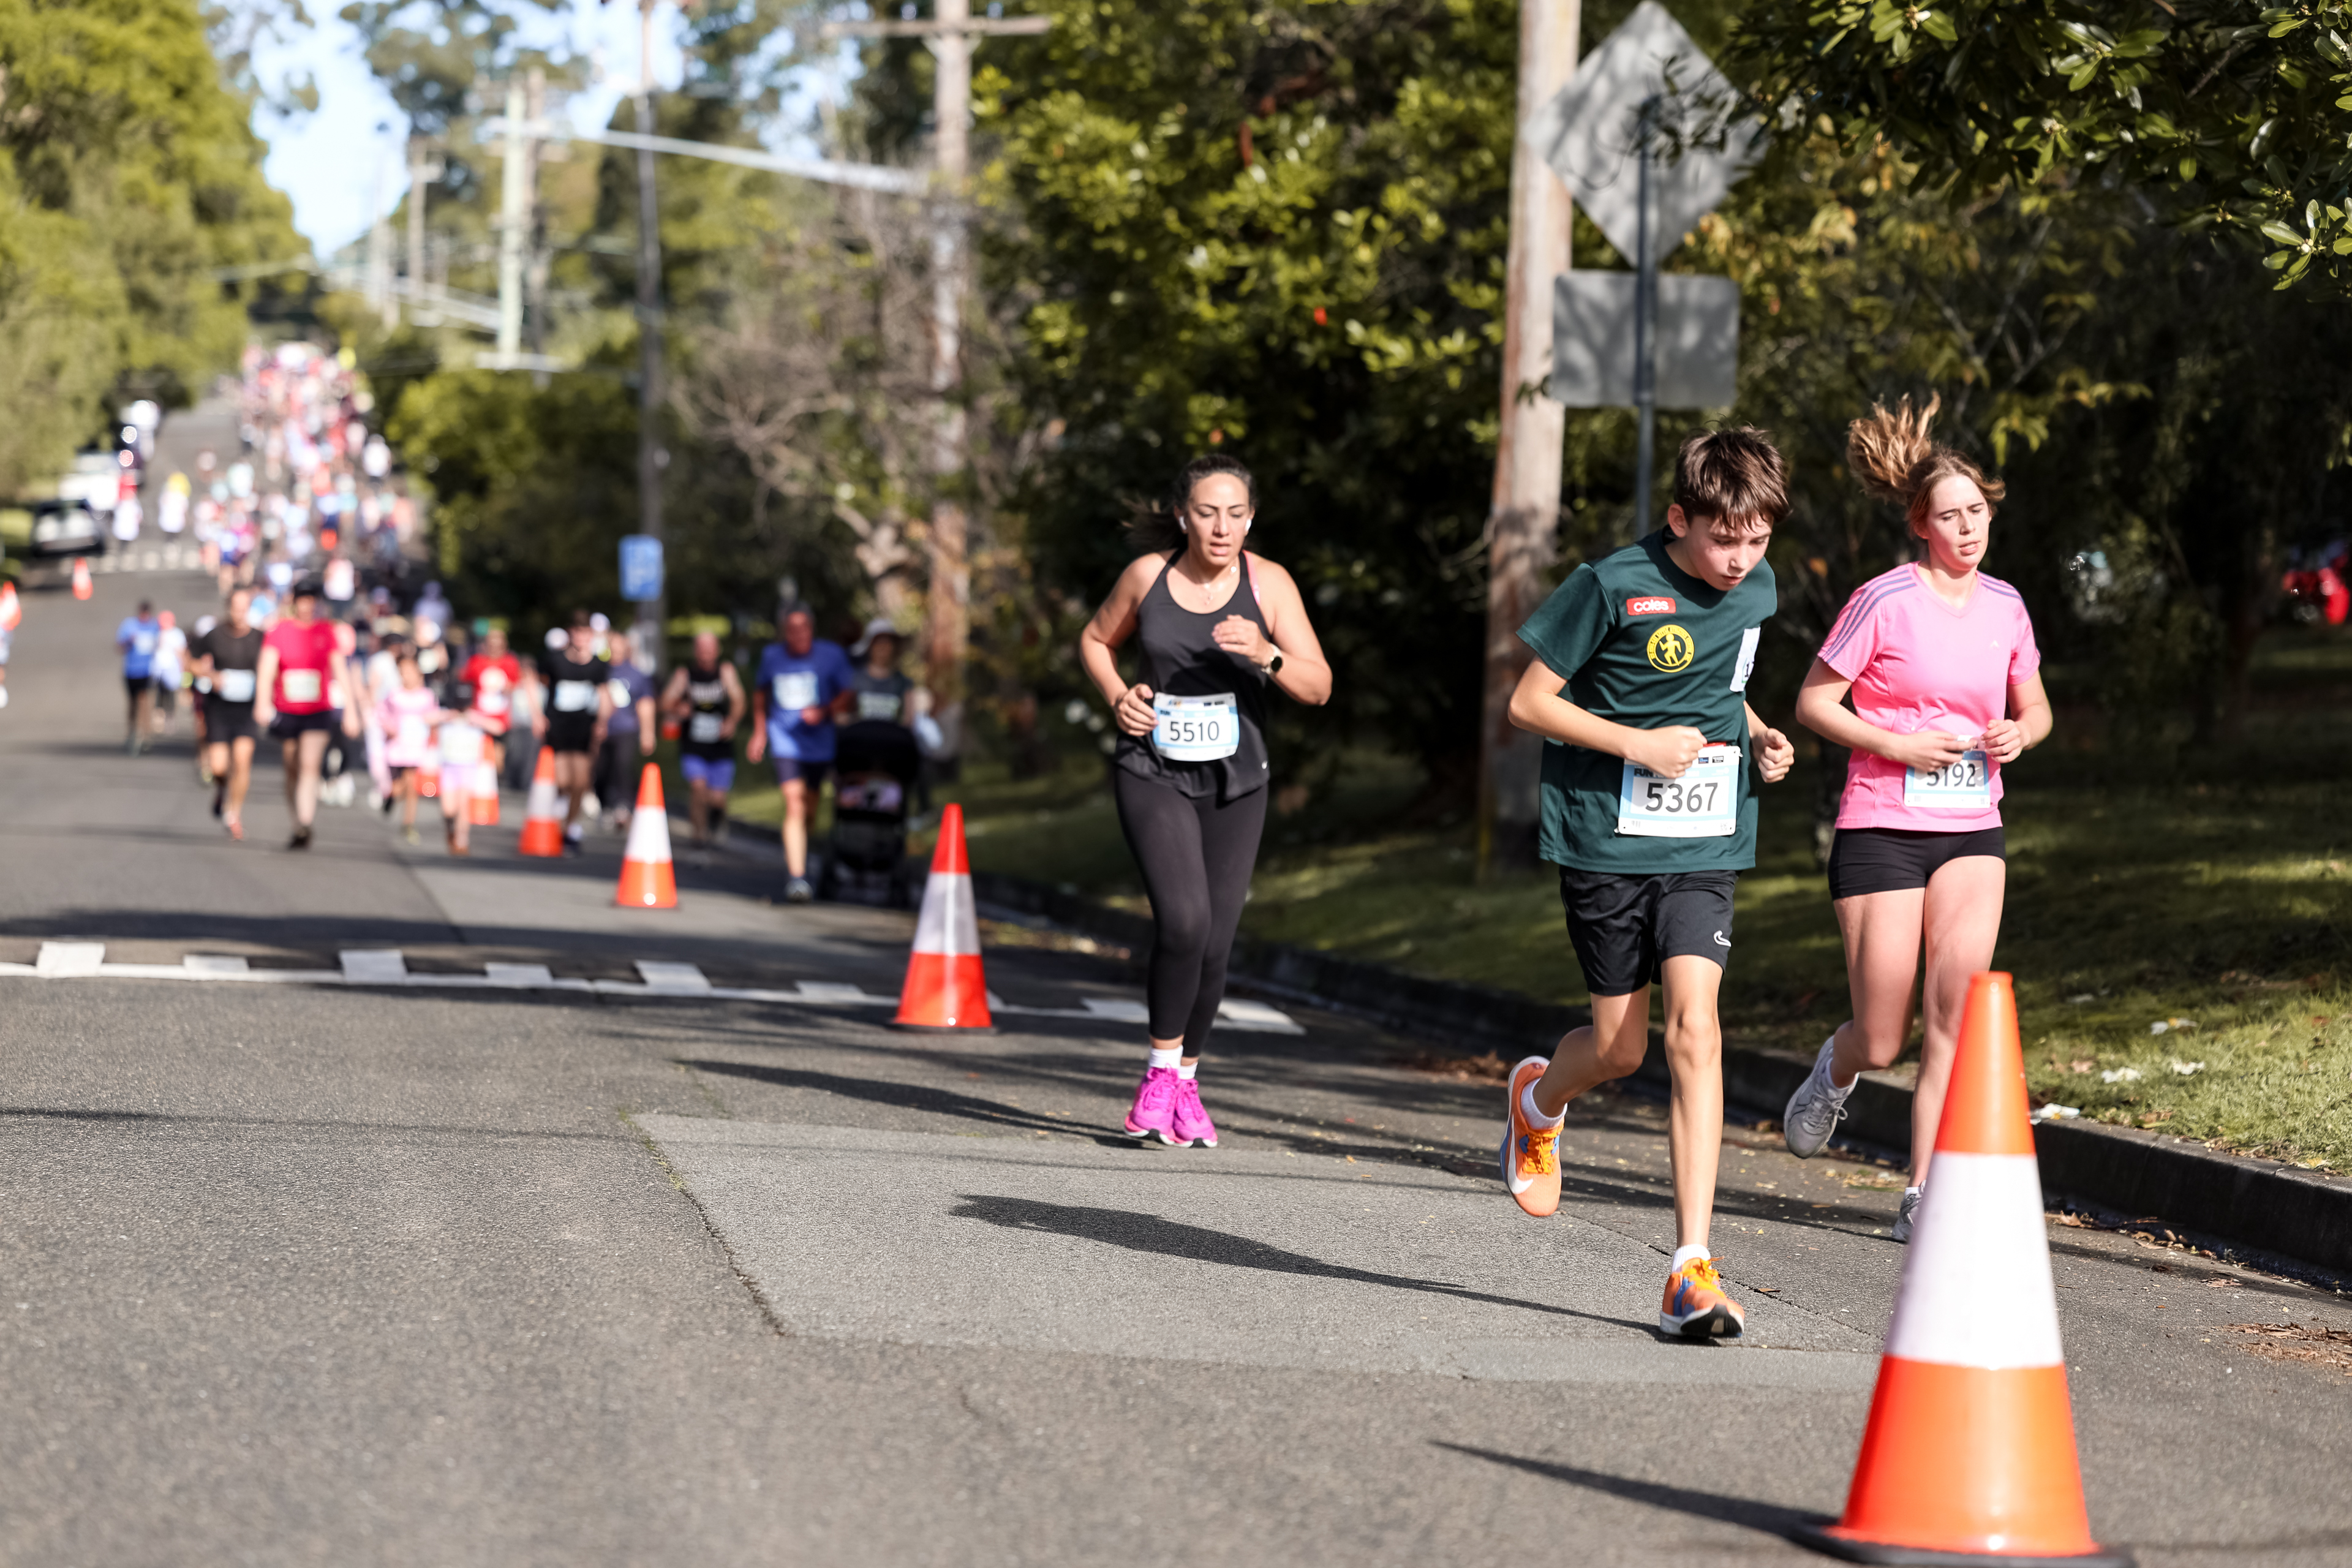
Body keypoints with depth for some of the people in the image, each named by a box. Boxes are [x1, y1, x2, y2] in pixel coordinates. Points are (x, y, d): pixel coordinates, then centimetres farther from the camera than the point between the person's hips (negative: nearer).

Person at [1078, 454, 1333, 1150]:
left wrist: (1265, 653, -30)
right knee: (1183, 919, -22)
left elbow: (1318, 687, -11)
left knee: (1214, 947, 3)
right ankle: (1160, 1072, -5)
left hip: (1234, 784, 1)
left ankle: (1186, 1082, 24)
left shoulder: (1268, 583, -7)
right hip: (1153, 773, -1)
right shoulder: (1148, 573, -5)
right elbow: (1096, 640, 14)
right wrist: (1117, 695, -6)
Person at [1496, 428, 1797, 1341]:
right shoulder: (1613, 587, -13)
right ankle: (1538, 1097, 45)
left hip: (1703, 848, 3)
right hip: (1606, 842, -3)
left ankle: (1692, 1267, -17)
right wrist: (1639, 743, -16)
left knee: (1693, 1026, -15)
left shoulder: (1756, 592, 4)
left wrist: (1756, 737, 5)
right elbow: (1529, 702, -8)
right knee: (1620, 1046, 6)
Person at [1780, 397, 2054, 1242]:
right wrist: (1897, 745, -17)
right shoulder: (1885, 601, -8)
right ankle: (1836, 1070, 38)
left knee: (1956, 1003, -16)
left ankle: (1923, 1194, -10)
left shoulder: (2004, 604, 7)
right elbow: (1813, 703, -4)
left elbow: (2036, 707, 20)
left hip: (1972, 831, 4)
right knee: (1882, 1043, 0)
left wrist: (2018, 734, -3)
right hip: (1881, 829, -4)